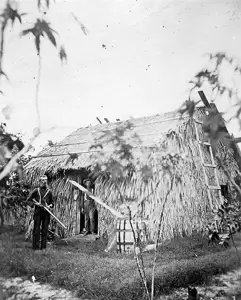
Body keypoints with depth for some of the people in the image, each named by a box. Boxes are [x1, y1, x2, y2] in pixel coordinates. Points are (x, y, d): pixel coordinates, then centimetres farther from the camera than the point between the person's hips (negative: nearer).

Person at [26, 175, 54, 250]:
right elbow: (28, 200, 5)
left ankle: (43, 246, 14)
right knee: (36, 229, -1)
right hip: (38, 212, -2)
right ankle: (35, 246, 7)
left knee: (45, 230, 5)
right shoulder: (36, 191, 2)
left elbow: (52, 202, 16)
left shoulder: (49, 192, 7)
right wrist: (35, 203, -10)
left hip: (46, 213, 2)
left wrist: (50, 206, -4)